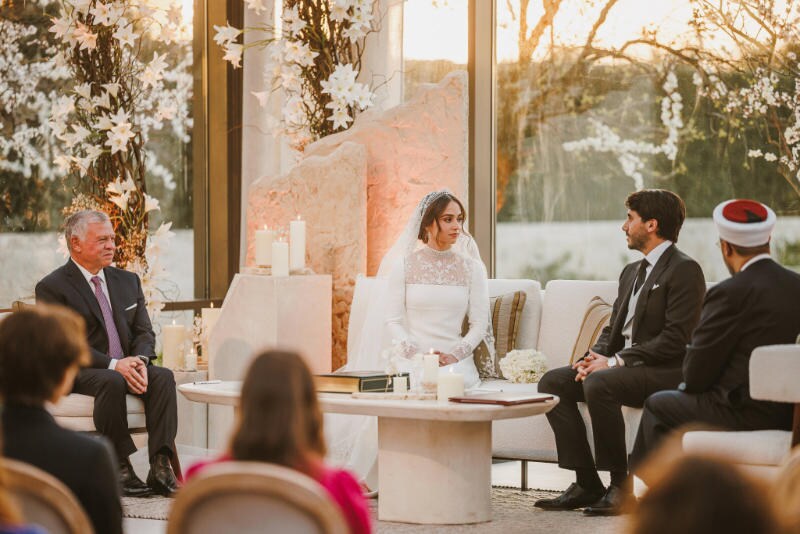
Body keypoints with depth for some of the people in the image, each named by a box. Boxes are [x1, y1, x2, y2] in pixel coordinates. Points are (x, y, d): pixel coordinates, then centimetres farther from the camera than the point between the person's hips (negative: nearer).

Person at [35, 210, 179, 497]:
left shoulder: (127, 281, 16)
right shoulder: (52, 287, -4)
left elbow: (144, 331, 12)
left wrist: (139, 361, -13)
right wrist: (113, 365, -24)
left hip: (126, 366, 5)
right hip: (78, 373, -5)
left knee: (164, 376, -25)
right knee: (112, 383, -37)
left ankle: (160, 466, -33)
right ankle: (120, 468, -31)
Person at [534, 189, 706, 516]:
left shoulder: (685, 270, -10)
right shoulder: (631, 272, 21)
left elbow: (675, 339, -18)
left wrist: (615, 361, -20)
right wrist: (596, 356, -4)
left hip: (664, 371, -9)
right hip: (621, 365, 9)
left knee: (598, 385, -34)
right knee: (552, 382, -7)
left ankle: (621, 487, -23)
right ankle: (586, 484, -9)